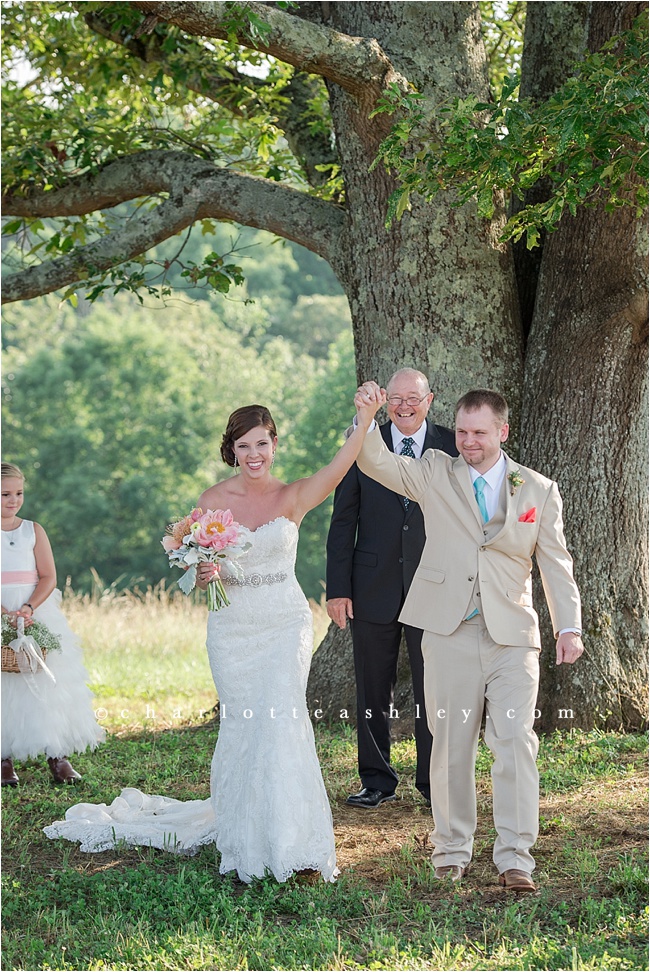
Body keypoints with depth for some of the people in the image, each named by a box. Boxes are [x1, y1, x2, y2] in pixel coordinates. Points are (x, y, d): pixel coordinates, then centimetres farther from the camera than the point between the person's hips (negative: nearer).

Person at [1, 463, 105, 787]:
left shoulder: (33, 531, 8)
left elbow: (48, 577, 2)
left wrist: (27, 608, -14)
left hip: (36, 612, 2)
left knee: (46, 683, -4)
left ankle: (57, 757, -2)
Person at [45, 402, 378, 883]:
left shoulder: (293, 497, -1)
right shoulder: (214, 501, 1)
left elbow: (341, 464, -19)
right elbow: (198, 570, 6)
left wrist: (364, 420, -33)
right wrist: (202, 574, -17)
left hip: (285, 624, -1)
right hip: (232, 627, 1)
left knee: (282, 721, -13)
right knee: (242, 725, 4)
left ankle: (292, 843, -5)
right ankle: (246, 837, 19)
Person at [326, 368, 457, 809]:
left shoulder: (452, 447, 0)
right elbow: (343, 521, 2)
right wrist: (338, 588, -3)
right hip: (374, 587, 1)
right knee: (373, 691, 9)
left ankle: (434, 781, 17)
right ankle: (377, 781, 21)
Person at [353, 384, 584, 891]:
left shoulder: (539, 491, 8)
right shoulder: (436, 473, 7)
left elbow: (556, 563, 7)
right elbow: (377, 463, -5)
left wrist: (569, 626, -4)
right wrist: (366, 417, -24)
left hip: (512, 637, 0)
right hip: (450, 634, 0)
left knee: (516, 744, -8)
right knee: (451, 745, 6)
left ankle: (515, 858, -4)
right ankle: (452, 848, 19)